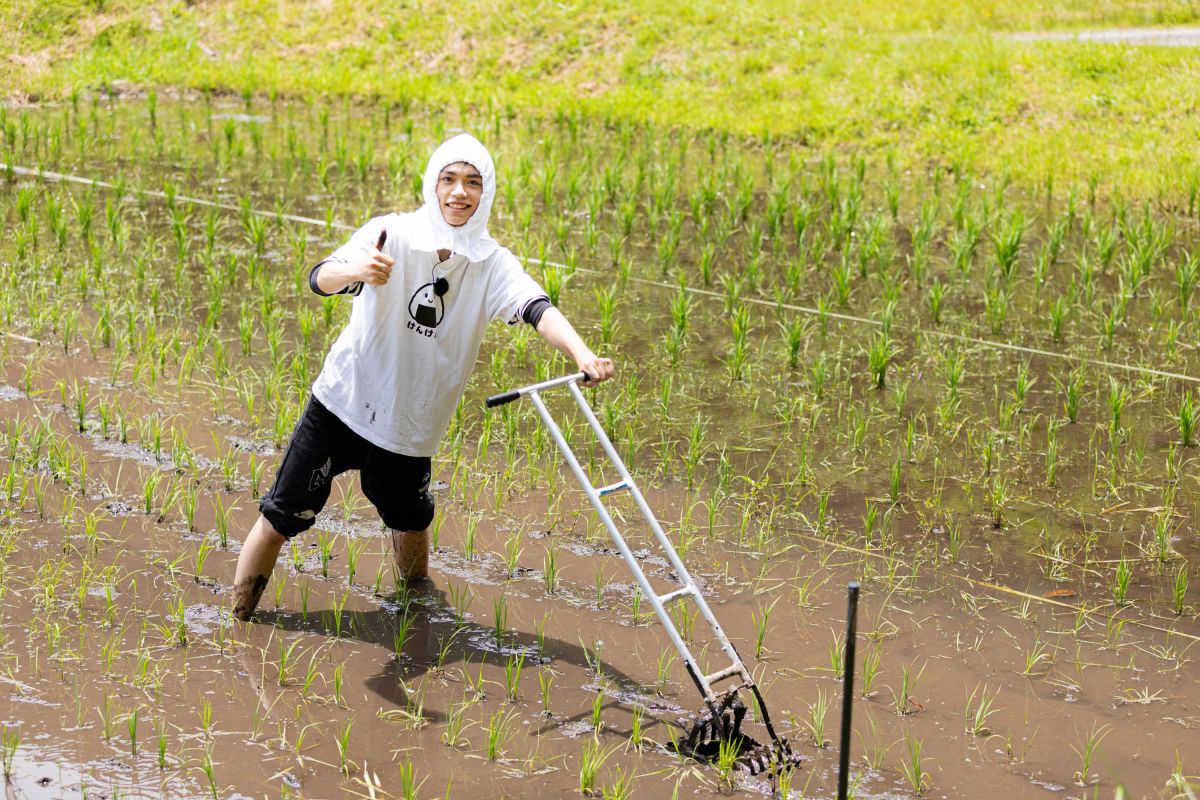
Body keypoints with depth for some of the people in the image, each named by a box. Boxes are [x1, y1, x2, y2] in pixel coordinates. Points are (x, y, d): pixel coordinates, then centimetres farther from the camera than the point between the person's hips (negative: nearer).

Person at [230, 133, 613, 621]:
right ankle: (236, 617, 18)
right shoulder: (392, 234, -12)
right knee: (283, 515, 1)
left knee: (410, 520, 17)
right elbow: (320, 279, -23)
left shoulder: (492, 265, -6)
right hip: (342, 403, -2)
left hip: (410, 428, 2)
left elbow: (538, 309, -22)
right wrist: (356, 270, -47)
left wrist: (582, 354, -42)